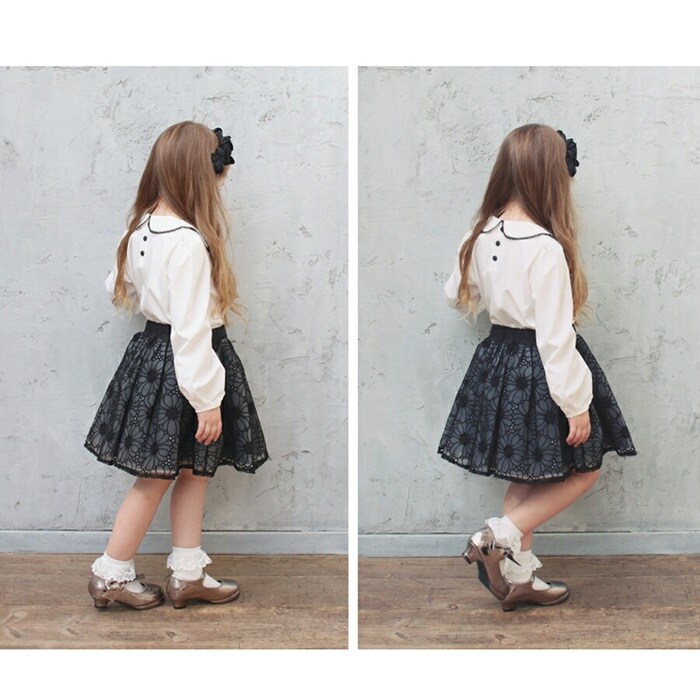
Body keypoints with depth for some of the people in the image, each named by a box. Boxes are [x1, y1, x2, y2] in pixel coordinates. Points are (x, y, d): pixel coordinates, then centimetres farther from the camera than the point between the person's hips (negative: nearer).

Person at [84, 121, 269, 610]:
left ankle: (188, 574, 26)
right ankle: (112, 575, 22)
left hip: (153, 350, 9)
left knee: (194, 470, 17)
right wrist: (207, 399, -21)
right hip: (181, 363, -9)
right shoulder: (188, 242, -24)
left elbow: (120, 289, 16)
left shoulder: (144, 228, 3)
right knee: (158, 476, 7)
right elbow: (191, 329, -25)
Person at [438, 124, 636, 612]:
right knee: (583, 469, 12)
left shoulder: (481, 236, -2)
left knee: (527, 472, 20)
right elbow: (555, 336, -23)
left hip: (498, 359, 8)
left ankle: (518, 575, 27)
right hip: (538, 370, -7)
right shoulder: (546, 248, -24)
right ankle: (501, 536, 1)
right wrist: (577, 403, -15)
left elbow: (459, 295, 15)